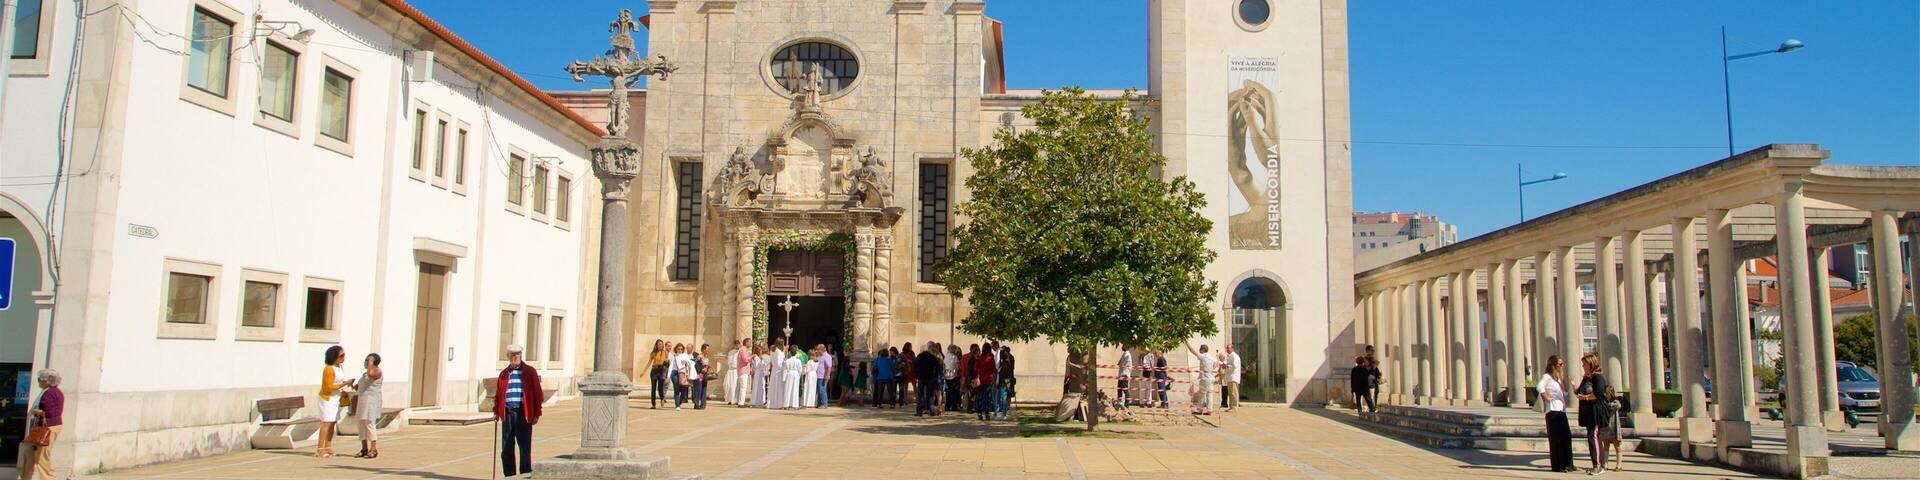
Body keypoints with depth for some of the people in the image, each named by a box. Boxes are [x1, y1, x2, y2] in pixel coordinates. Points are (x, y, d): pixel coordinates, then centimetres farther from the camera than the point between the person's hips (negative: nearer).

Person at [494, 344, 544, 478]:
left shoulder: (530, 372, 1)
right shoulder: (504, 374, 12)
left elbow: (537, 393, -1)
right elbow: (498, 394, 16)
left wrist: (536, 414, -6)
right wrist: (496, 412, 7)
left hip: (523, 414, -4)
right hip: (507, 413, 4)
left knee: (525, 448, 1)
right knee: (506, 449, 7)